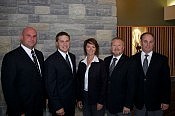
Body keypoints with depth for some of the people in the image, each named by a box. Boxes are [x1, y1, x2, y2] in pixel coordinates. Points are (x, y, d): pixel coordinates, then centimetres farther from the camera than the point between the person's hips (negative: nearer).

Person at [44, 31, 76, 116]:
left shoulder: (72, 57, 5)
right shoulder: (51, 61, -18)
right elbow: (50, 86, -18)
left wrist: (75, 97, 11)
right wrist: (57, 107, -18)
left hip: (72, 102, 7)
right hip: (59, 104, -7)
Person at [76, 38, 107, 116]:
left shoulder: (101, 63, -8)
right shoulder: (81, 63, 5)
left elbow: (104, 83, -8)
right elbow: (79, 82, 9)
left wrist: (101, 101, -11)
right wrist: (79, 99, 6)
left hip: (97, 98, -4)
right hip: (85, 98, 4)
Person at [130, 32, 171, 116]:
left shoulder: (162, 59, -3)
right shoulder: (133, 59, 1)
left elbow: (166, 82, -2)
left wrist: (165, 101, -5)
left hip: (156, 103, -1)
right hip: (139, 103, 1)